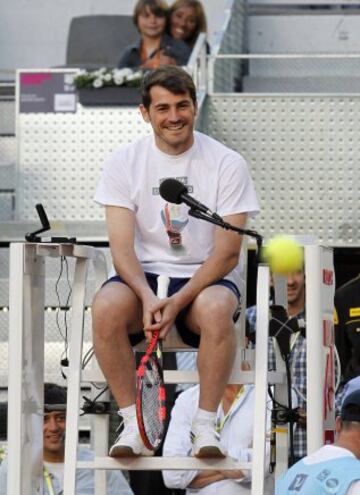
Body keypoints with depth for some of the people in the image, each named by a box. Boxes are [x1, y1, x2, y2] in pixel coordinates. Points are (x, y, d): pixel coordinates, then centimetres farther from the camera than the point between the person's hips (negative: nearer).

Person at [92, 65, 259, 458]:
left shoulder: (227, 164, -4)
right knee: (105, 307, -32)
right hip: (144, 276, 2)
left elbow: (227, 252, -9)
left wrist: (178, 302, -21)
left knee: (215, 309, -37)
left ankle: (205, 426, -22)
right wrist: (148, 297, -24)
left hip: (206, 278, -1)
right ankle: (133, 423, -19)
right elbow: (122, 247, -5)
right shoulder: (123, 162, 1)